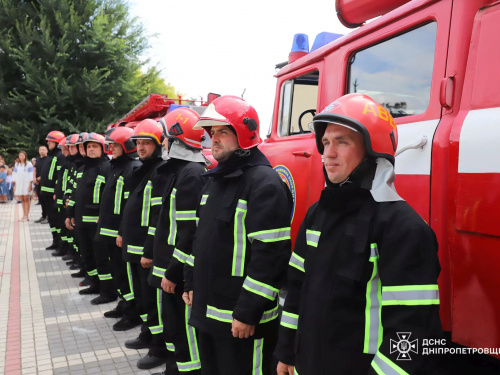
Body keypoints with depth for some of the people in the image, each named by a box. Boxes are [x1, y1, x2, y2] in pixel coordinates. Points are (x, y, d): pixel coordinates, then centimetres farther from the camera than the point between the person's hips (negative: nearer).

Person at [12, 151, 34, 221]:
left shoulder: (29, 164, 1)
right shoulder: (17, 165, 17)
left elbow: (31, 175, -4)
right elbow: (14, 175, 17)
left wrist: (30, 185, -10)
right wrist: (15, 185, 10)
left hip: (26, 183, -5)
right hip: (19, 183, 5)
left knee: (26, 199, -8)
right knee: (22, 199, 3)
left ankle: (26, 215, -7)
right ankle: (24, 215, 6)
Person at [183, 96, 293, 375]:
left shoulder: (265, 183, -18)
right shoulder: (216, 179, 12)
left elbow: (271, 255, -24)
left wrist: (248, 311, -22)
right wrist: (192, 282, 19)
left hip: (242, 318, -9)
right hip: (208, 310, 9)